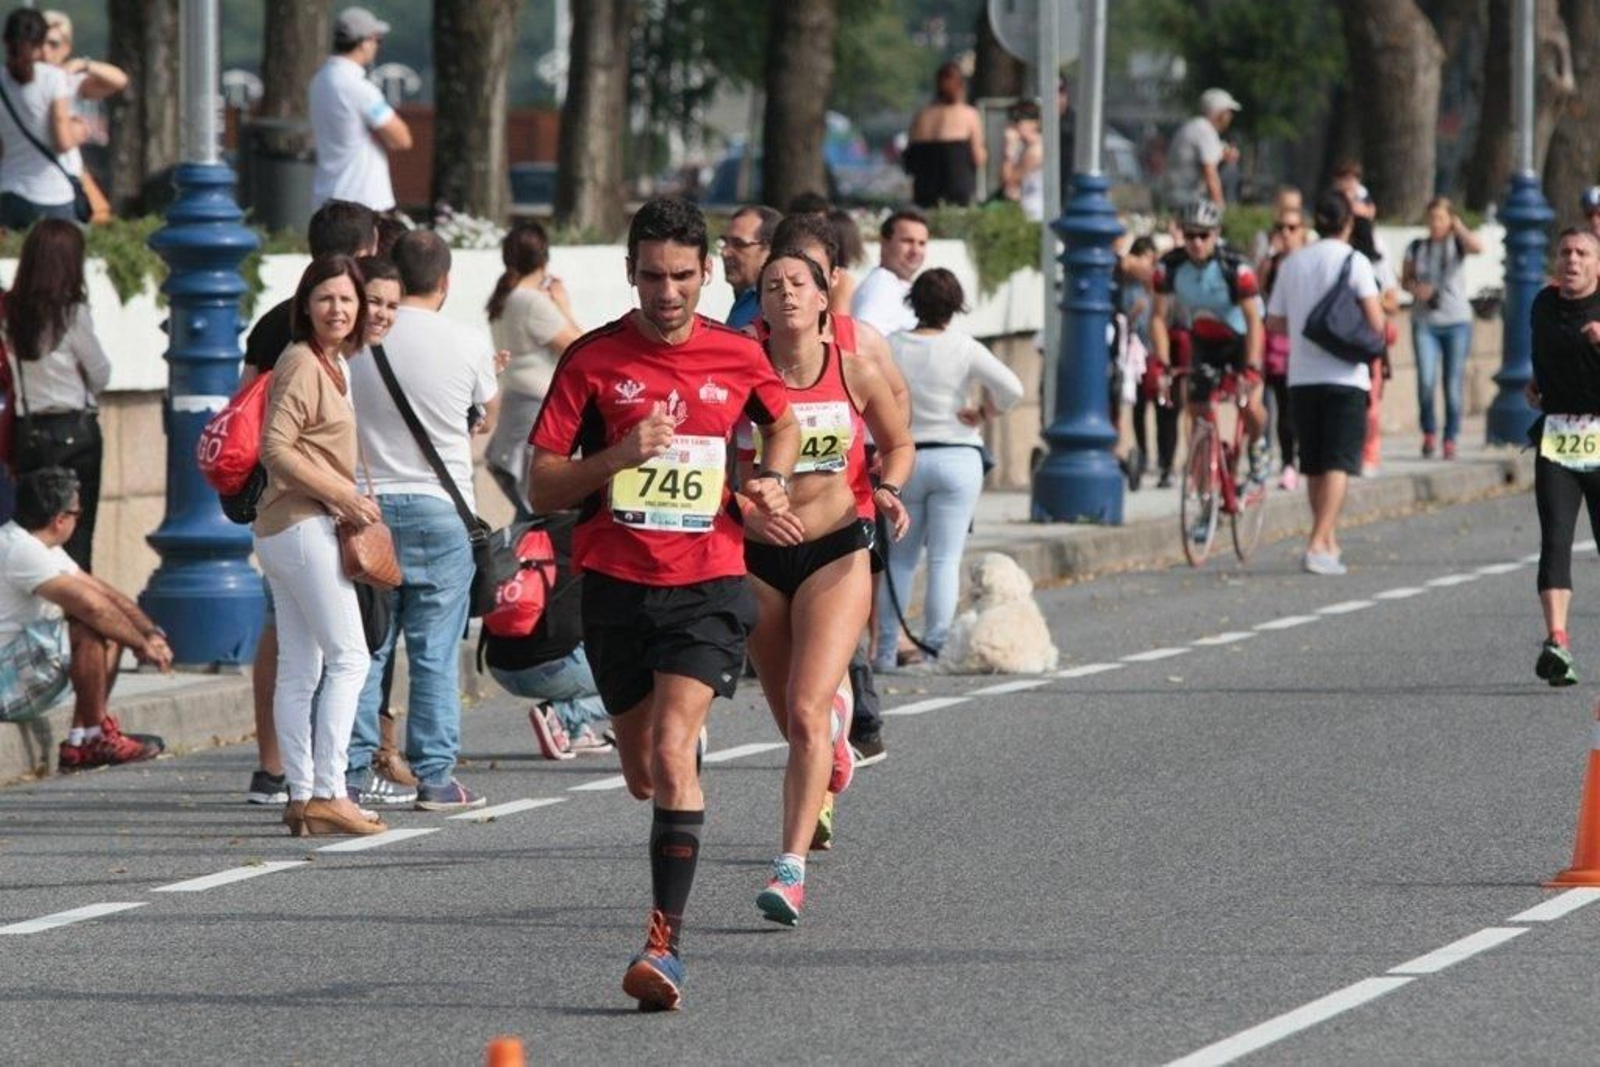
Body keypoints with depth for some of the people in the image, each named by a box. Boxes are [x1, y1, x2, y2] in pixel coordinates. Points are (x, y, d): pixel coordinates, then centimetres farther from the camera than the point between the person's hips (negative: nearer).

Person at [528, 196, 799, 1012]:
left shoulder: (737, 356, 4)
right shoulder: (592, 359, -1)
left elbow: (783, 425, 26)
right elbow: (541, 489, -2)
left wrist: (771, 480, 6)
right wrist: (618, 456, -18)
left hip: (707, 585, -2)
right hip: (615, 585, 2)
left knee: (671, 753, -20)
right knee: (643, 775, 11)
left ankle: (666, 942, -22)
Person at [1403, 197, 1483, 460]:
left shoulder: (1458, 242, 0)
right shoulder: (1417, 247, 7)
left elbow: (1477, 247, -22)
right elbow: (1404, 280, 14)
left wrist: (1459, 228, -38)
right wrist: (1415, 288, -8)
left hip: (1456, 321, -1)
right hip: (1424, 322, 1)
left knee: (1453, 384, 1)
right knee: (1426, 380, -14)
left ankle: (1450, 439, 14)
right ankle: (1429, 432, 7)